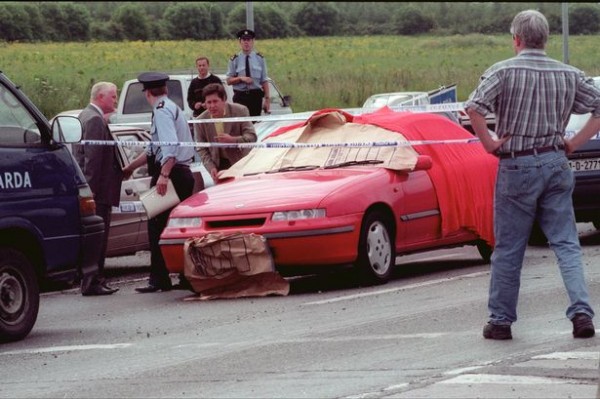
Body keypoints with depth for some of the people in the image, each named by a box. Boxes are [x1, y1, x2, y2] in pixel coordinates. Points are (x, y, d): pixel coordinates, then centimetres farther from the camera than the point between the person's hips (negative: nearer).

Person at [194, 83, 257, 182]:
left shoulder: (240, 111, -12)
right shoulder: (200, 121, -7)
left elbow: (252, 137, -14)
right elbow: (202, 150, -5)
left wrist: (232, 140, -32)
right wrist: (211, 168, -21)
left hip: (241, 163, -1)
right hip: (219, 166, 1)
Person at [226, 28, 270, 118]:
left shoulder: (260, 58, 6)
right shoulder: (234, 60, 4)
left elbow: (264, 81, 5)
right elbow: (229, 81, 4)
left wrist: (267, 99, 0)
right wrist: (241, 78, -14)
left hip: (256, 96, 1)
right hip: (240, 96, -1)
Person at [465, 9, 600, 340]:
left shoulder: (503, 71, -8)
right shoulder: (568, 75, 5)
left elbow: (474, 108, -21)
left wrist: (488, 142, -9)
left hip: (517, 167, -3)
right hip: (556, 164, 3)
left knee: (508, 250, 7)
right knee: (566, 245, 4)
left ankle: (500, 320, 14)